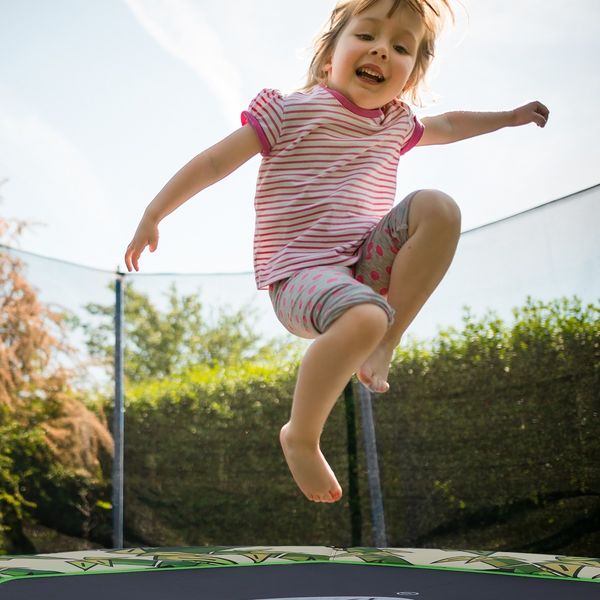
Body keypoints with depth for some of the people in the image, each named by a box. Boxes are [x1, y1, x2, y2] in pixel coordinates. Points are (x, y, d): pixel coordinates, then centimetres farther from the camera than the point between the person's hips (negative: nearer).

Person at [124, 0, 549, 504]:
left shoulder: (396, 123, 14)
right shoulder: (293, 111, -4)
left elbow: (447, 126, 37)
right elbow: (214, 163, -2)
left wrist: (508, 117, 41)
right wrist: (152, 218, -2)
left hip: (367, 266, 6)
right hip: (299, 274, -6)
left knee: (439, 207, -16)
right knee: (364, 317, -38)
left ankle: (384, 348, -15)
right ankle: (300, 438, -15)